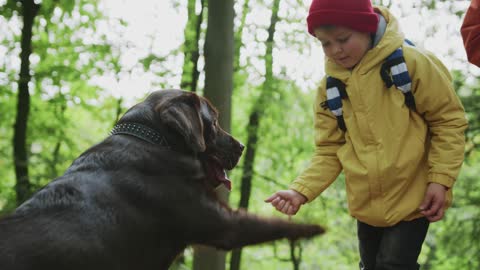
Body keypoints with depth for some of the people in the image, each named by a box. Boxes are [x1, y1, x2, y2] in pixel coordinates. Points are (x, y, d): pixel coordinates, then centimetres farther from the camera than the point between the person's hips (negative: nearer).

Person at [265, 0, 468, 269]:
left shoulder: (412, 63, -13)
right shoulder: (330, 88, -1)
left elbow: (448, 120, -8)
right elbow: (329, 151, 1)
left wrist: (441, 180, -15)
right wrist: (301, 190, -14)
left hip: (412, 199, -5)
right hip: (367, 205, 5)